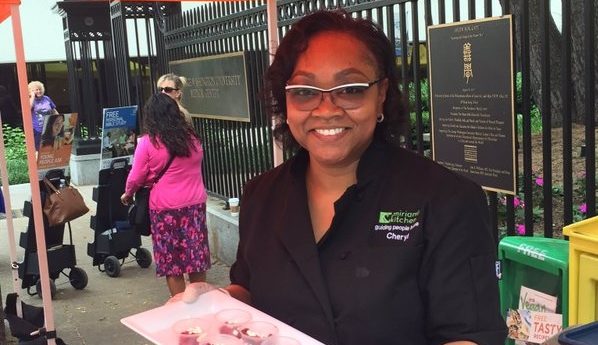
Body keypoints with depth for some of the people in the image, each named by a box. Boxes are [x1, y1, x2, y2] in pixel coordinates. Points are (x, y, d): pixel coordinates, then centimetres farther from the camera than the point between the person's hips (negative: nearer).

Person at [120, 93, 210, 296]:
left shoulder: (147, 142, -8)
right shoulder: (191, 137, 3)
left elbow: (136, 178, -3)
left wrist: (128, 194, 16)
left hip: (165, 207, -3)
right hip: (195, 203, 4)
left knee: (171, 264, 7)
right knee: (196, 257, 12)